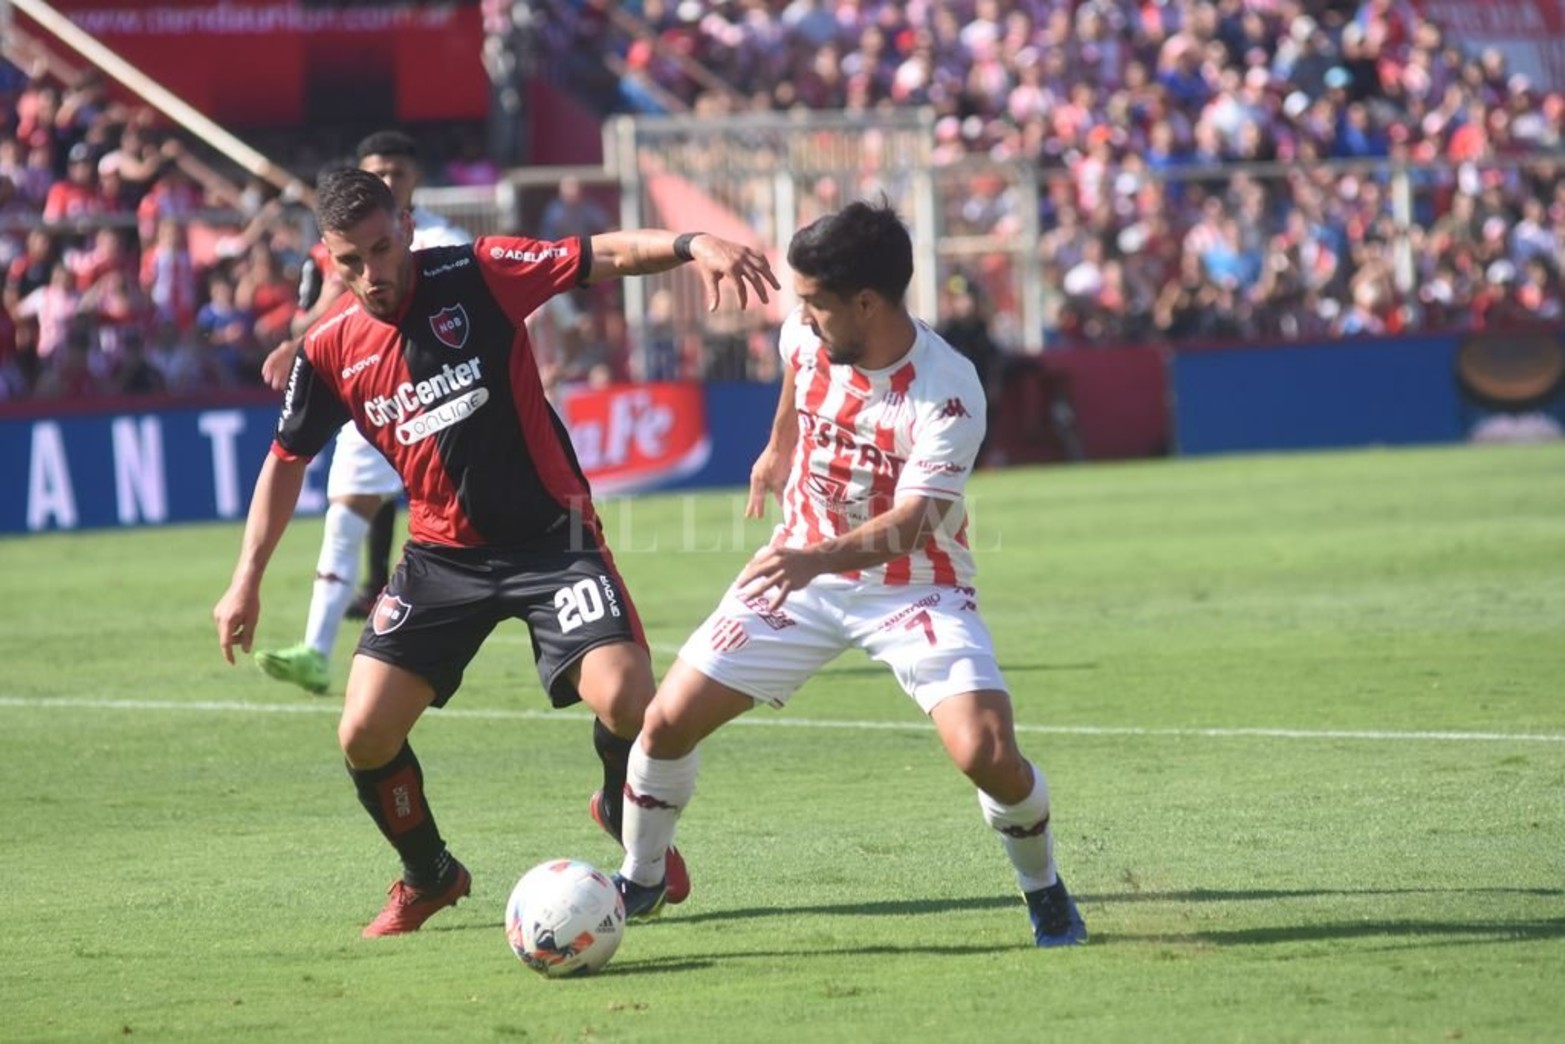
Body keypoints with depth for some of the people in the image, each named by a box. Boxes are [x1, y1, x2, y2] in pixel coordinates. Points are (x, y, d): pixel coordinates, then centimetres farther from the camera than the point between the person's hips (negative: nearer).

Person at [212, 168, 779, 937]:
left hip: (549, 533, -3)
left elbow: (608, 256, -16)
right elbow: (288, 459, 12)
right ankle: (428, 878, 22)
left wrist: (693, 246, -35)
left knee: (624, 701, -21)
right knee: (364, 735, -8)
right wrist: (247, 582, 9)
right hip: (441, 551, 3)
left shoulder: (477, 276, -12)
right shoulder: (329, 351, -2)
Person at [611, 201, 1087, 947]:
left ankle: (1044, 891, 7)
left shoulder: (946, 393, -29)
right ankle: (640, 884, 21)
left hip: (913, 585, -5)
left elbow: (911, 522, -36)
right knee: (667, 720, -5)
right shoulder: (806, 335, -12)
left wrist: (817, 560, -53)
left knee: (989, 754, -23)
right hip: (802, 570, 5)